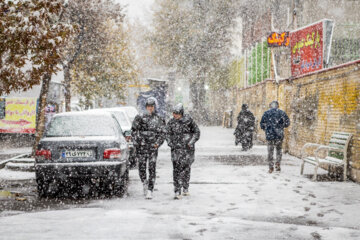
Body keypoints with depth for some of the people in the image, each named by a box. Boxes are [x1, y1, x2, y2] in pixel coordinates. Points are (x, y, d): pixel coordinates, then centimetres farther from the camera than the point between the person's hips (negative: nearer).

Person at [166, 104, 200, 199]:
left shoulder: (189, 120, -3)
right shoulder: (171, 122, 1)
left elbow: (196, 132, 2)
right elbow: (168, 134, 7)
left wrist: (191, 142, -9)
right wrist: (170, 143, -9)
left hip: (188, 148, 0)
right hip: (176, 148, 0)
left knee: (186, 168, 12)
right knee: (177, 169, -10)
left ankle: (185, 188, 30)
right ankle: (177, 192, -11)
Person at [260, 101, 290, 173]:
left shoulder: (266, 113, -1)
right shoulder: (282, 113, 0)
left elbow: (262, 125, 2)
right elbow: (287, 123, 5)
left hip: (269, 135, -1)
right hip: (279, 135, 1)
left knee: (270, 151, 8)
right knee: (279, 150, 19)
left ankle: (271, 168, 7)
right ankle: (278, 164, 10)